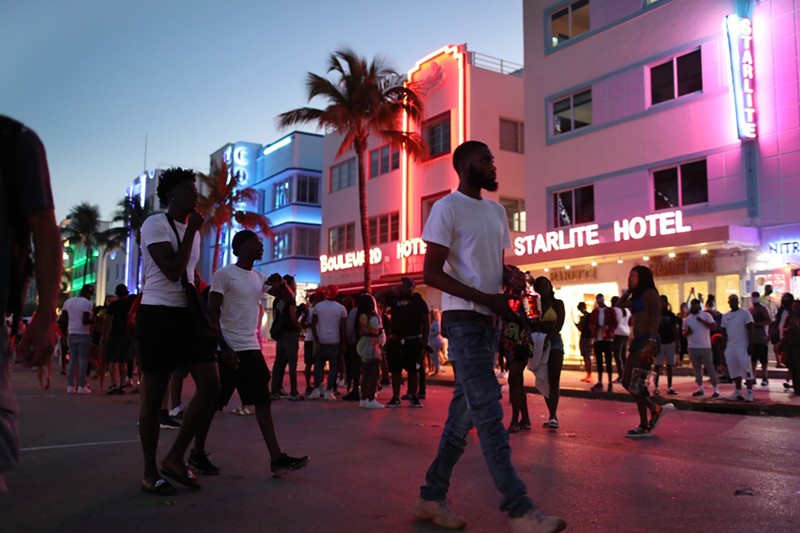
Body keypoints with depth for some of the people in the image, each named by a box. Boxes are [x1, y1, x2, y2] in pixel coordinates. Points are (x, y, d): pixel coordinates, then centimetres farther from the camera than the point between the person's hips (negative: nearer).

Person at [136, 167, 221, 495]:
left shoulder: (192, 230, 17)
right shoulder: (155, 225, -7)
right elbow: (173, 271, -19)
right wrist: (192, 230, -12)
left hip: (189, 314, 7)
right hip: (158, 314, -7)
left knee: (210, 386, -2)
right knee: (154, 395, 0)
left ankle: (175, 458, 11)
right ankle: (150, 472, 12)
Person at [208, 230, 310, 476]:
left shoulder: (259, 278, 14)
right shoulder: (224, 274, -8)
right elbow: (211, 313, -13)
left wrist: (282, 283, -5)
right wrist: (224, 348, -20)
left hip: (252, 348, 8)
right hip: (230, 349, -8)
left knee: (263, 402, 3)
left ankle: (276, 458, 4)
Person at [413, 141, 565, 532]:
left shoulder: (496, 211, 17)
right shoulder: (447, 208, -7)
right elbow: (431, 272, -13)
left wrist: (512, 277, -1)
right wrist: (484, 298, -20)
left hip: (488, 322, 8)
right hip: (464, 320, -8)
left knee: (465, 411, 10)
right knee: (488, 412, -10)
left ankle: (432, 497, 20)